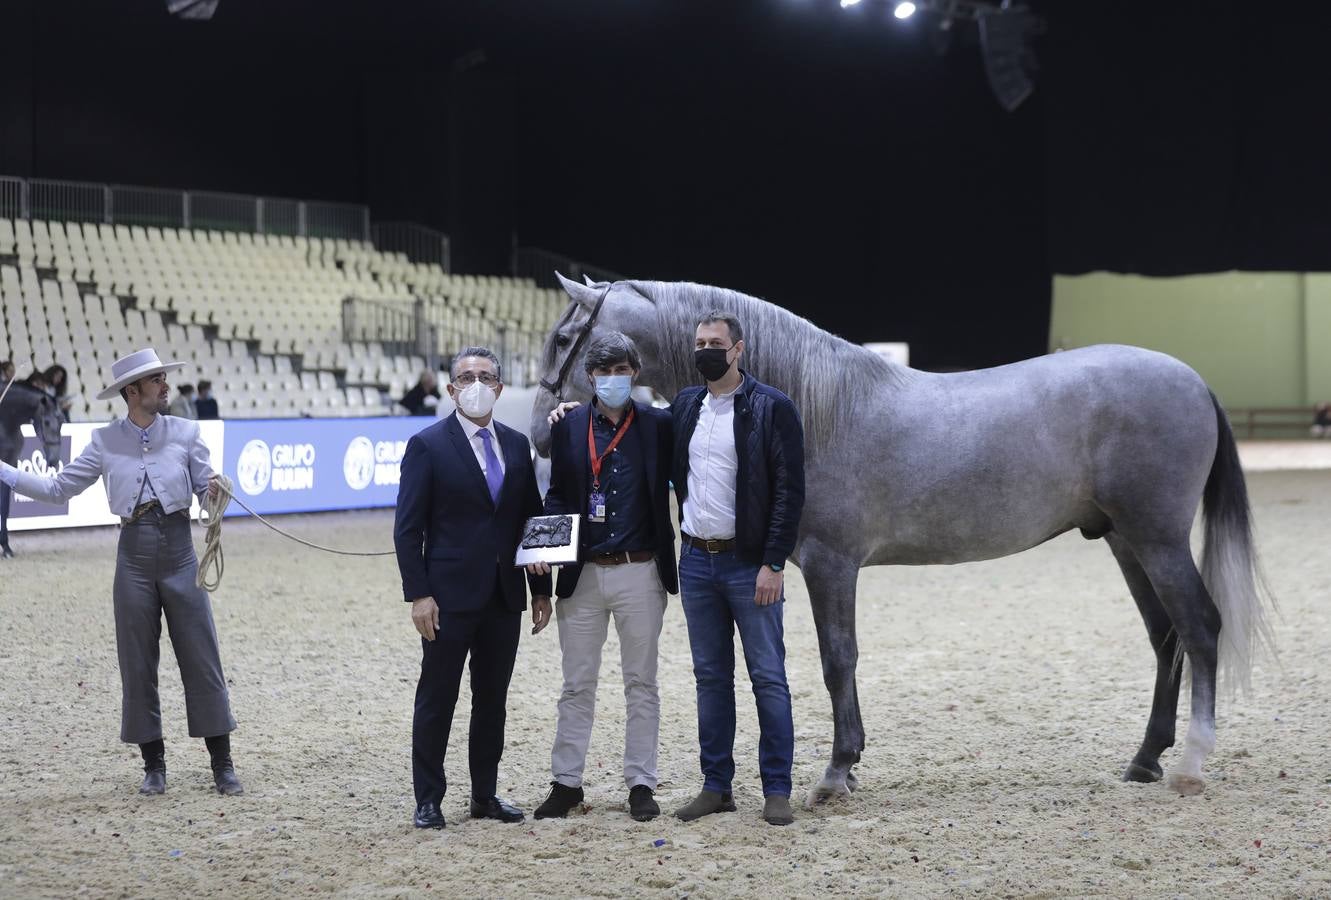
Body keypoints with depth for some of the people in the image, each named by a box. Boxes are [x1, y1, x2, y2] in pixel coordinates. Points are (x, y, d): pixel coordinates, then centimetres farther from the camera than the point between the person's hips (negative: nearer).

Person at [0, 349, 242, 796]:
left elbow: (207, 490, 2)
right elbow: (58, 489, 6)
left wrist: (214, 491, -21)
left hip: (179, 549, -1)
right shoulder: (106, 441, 2)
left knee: (201, 657, 1)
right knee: (137, 663, 5)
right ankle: (153, 766, 16)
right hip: (135, 554, 1)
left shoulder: (185, 432, 0)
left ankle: (222, 765, 8)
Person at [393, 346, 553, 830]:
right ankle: (428, 799, 9)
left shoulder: (516, 445, 10)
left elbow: (531, 519, 14)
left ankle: (485, 795, 19)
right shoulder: (428, 445, -5)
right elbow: (408, 529, -7)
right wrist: (418, 594, -14)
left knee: (493, 699, 10)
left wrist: (541, 589, 9)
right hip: (450, 596, -5)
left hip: (504, 596, 5)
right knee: (436, 699, 1)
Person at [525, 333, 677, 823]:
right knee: (576, 686, 8)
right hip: (583, 574, 1)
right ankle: (566, 782, 16)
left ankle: (641, 784, 14)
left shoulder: (658, 425, -1)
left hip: (640, 573, -1)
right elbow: (557, 496, 8)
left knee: (641, 684, 7)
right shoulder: (567, 427, 4)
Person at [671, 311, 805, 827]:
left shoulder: (772, 408, -8)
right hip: (696, 561, 5)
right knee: (711, 677, 10)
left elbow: (789, 491, -11)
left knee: (768, 678, -1)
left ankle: (778, 790, 4)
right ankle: (716, 786, 17)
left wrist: (773, 564, -17)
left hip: (749, 563, -5)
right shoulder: (684, 407, 9)